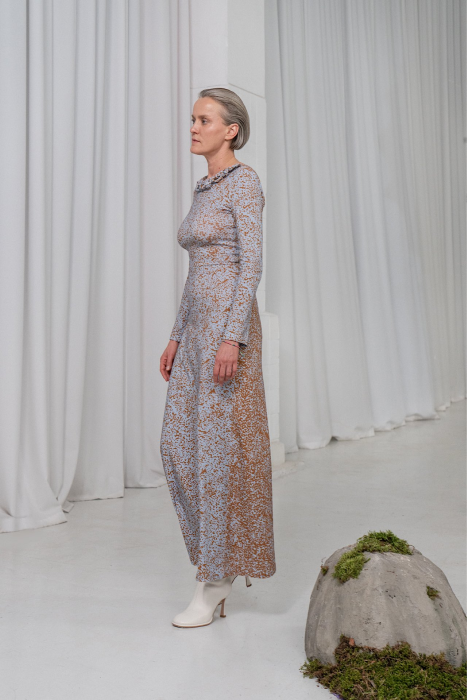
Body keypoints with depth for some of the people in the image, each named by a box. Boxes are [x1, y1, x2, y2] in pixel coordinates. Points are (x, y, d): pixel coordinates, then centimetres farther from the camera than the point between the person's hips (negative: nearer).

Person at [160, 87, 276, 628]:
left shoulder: (244, 181, -6)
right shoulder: (205, 191, 20)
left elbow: (251, 265, -15)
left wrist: (233, 339, -23)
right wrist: (176, 337, 18)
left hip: (229, 325, -9)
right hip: (197, 326, 9)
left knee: (219, 449, -5)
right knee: (179, 448, 8)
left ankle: (215, 581, 7)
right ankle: (223, 556, 23)